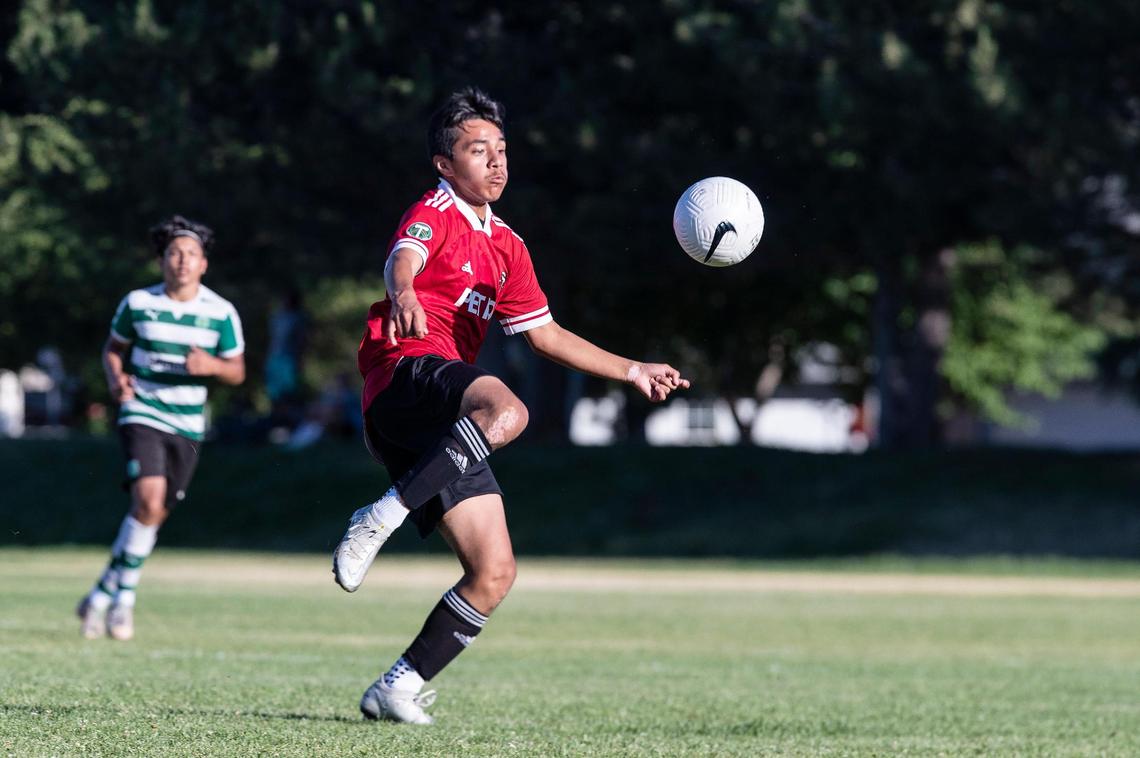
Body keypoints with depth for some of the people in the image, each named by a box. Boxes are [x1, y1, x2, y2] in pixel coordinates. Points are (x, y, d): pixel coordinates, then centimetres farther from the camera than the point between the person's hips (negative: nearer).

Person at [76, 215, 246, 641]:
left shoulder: (221, 313, -2)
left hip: (188, 425, 3)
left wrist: (212, 365, -17)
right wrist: (115, 378, -8)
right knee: (149, 500, -22)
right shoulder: (137, 303, -2)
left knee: (156, 514, 6)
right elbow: (113, 348, 13)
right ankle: (123, 597, -8)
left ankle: (103, 595, 24)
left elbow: (237, 371, 4)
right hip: (142, 414, -3)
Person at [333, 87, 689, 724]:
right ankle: (379, 519, -38)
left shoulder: (507, 246, 26)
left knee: (495, 572, -1)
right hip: (407, 369, -8)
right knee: (506, 411, -40)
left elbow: (544, 333, 32)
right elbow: (403, 259, -22)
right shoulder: (434, 213, 1)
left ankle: (397, 688, 7)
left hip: (440, 427, 8)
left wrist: (631, 371, 30)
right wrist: (403, 294, -46)